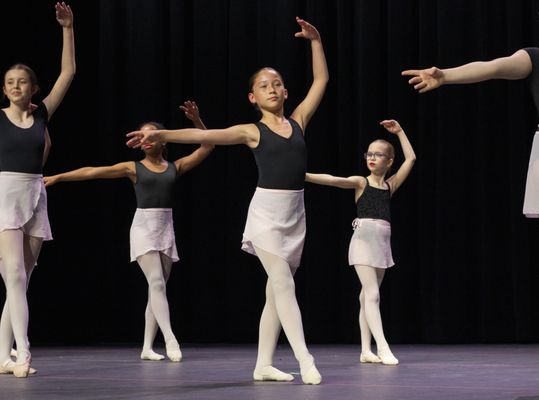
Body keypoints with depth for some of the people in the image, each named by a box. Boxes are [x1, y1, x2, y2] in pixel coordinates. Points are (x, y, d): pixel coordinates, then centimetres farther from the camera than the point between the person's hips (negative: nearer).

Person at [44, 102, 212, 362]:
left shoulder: (175, 167, 8)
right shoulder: (134, 168, 2)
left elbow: (206, 148, 5)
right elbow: (92, 171, -4)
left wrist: (196, 121, -8)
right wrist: (58, 177, -9)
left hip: (166, 229, 3)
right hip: (143, 227, -3)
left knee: (158, 288, 3)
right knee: (157, 283, -16)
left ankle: (147, 347, 7)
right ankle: (170, 340, -22)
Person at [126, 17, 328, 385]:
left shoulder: (298, 121, 9)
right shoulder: (252, 131, -2)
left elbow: (321, 80, 14)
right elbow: (204, 136, -11)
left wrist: (315, 40, 8)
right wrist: (160, 134, -21)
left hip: (295, 213, 5)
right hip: (267, 211, -5)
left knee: (277, 290, 7)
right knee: (283, 285, -12)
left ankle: (264, 365, 12)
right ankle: (306, 361, -17)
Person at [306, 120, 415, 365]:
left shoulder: (391, 184, 12)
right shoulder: (360, 182, 1)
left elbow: (410, 158, 15)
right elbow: (333, 180, -14)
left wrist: (399, 132, 16)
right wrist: (306, 176, -28)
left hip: (383, 241, 5)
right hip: (364, 239, -5)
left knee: (368, 296, 9)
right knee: (372, 294, -12)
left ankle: (366, 350, 10)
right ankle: (383, 348, -17)